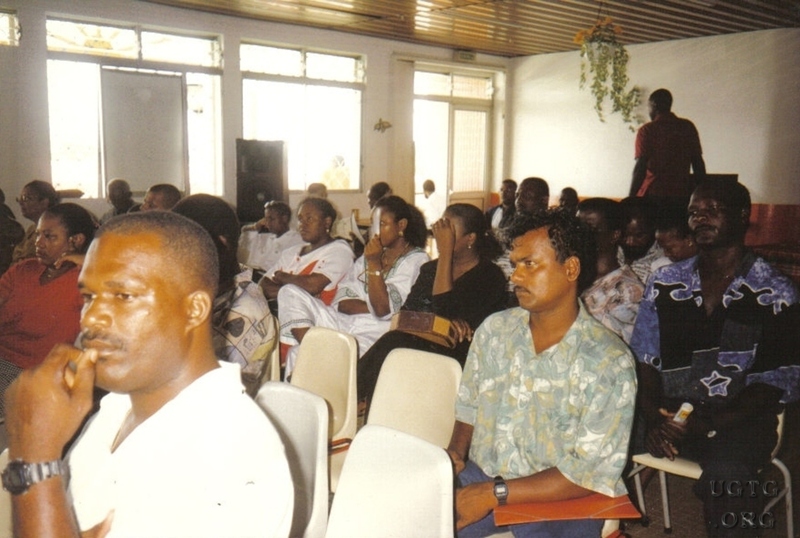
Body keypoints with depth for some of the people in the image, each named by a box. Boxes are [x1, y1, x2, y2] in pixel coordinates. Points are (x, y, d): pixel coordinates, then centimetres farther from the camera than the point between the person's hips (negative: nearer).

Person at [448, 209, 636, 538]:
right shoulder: (494, 329, 3)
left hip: (559, 501, -2)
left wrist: (495, 493, -20)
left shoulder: (608, 362, -13)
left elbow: (593, 473, -15)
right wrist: (455, 452, -6)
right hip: (480, 477, 3)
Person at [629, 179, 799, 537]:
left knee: (726, 473, -34)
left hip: (737, 418, -3)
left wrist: (711, 424, -18)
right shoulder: (665, 283, 10)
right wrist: (652, 417, -11)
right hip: (670, 411, 3)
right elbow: (644, 357, 7)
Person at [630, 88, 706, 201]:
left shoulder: (646, 131, -4)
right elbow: (698, 163, 9)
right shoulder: (688, 127, 9)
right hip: (681, 194, 4)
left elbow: (640, 167, -10)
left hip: (653, 194, -4)